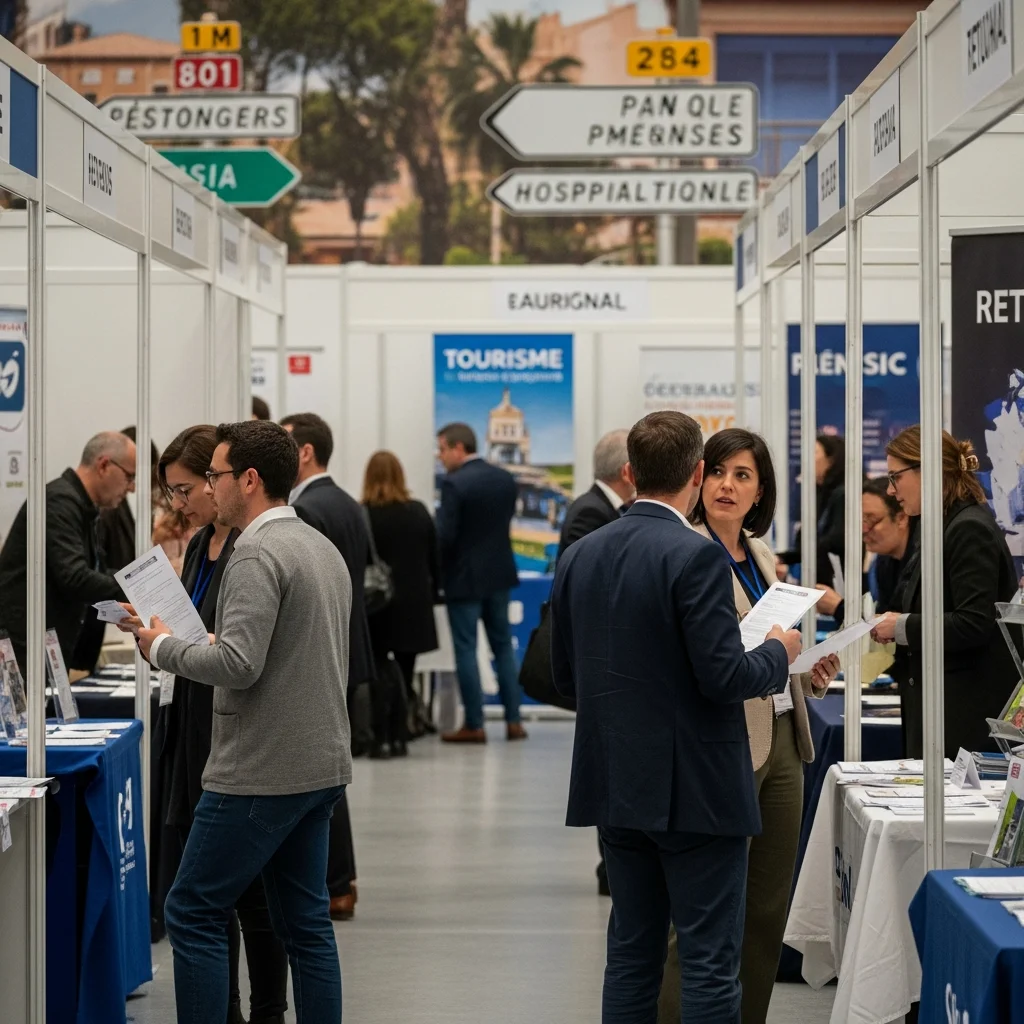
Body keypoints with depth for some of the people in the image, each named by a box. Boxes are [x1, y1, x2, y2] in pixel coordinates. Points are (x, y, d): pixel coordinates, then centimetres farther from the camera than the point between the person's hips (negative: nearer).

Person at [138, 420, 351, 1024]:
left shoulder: (258, 555, -15)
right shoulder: (325, 549, 15)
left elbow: (238, 663, -24)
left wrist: (164, 647, -9)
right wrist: (212, 642, 18)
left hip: (262, 774, -9)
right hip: (321, 769, 9)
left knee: (193, 915, -1)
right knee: (305, 923, 12)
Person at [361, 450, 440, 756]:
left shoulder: (362, 515, -9)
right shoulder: (419, 513, 2)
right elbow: (435, 559, 7)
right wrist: (432, 593, 18)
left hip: (377, 605, -3)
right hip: (414, 606, 3)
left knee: (378, 673, 4)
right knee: (404, 674, 10)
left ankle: (380, 738, -2)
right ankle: (398, 738, 9)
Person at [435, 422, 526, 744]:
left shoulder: (454, 484, -18)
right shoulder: (505, 478, 4)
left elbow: (445, 536, -20)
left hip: (465, 577, -6)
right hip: (499, 573, 6)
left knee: (466, 649, 1)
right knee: (503, 645, 14)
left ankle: (474, 725, 3)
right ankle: (513, 720, 13)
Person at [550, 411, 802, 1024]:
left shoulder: (580, 556, 5)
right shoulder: (697, 556, -16)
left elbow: (567, 676, 11)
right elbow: (724, 676, -19)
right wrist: (778, 653, 0)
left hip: (616, 787, 7)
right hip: (696, 790, -7)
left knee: (632, 955, 13)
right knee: (711, 965, 0)